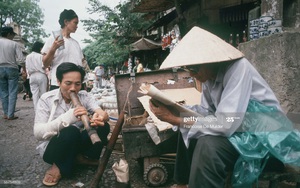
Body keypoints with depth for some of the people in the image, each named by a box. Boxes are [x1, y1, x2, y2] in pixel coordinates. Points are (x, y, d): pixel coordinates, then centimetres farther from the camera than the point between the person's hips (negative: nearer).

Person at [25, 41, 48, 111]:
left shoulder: (28, 57, 5)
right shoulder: (40, 56, -8)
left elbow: (27, 68, 6)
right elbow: (43, 66, -11)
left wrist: (30, 73, 16)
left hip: (32, 76, 4)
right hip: (41, 75, -4)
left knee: (35, 94, 5)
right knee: (43, 93, 4)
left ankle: (36, 109, 5)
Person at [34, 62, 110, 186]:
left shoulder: (85, 96, -5)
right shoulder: (46, 99, -14)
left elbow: (104, 114, -19)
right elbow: (38, 133, -23)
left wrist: (99, 118, -46)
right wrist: (67, 117, -39)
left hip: (76, 143, 4)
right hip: (53, 148, -3)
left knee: (103, 127, -20)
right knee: (71, 131, -34)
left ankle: (81, 157, 2)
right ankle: (61, 166, -6)